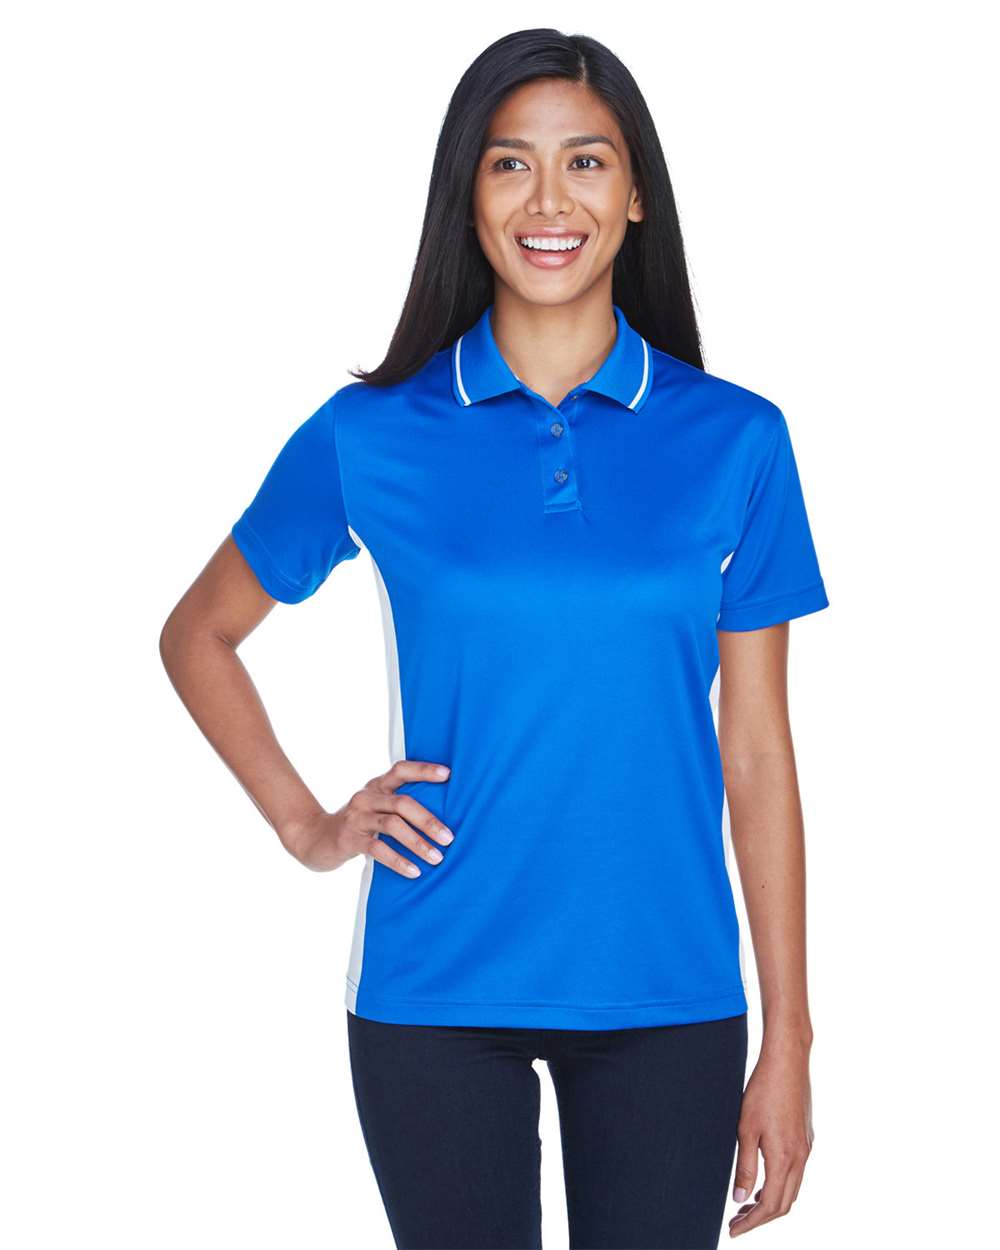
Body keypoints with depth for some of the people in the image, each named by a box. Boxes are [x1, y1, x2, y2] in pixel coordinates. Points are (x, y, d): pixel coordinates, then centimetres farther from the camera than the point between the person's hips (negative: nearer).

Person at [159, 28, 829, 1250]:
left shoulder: (732, 440, 0)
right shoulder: (372, 437, -2)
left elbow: (755, 755, 1)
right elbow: (197, 636, 13)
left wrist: (788, 1039, 0)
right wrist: (304, 823, 1)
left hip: (665, 996, 1)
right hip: (435, 993, 0)